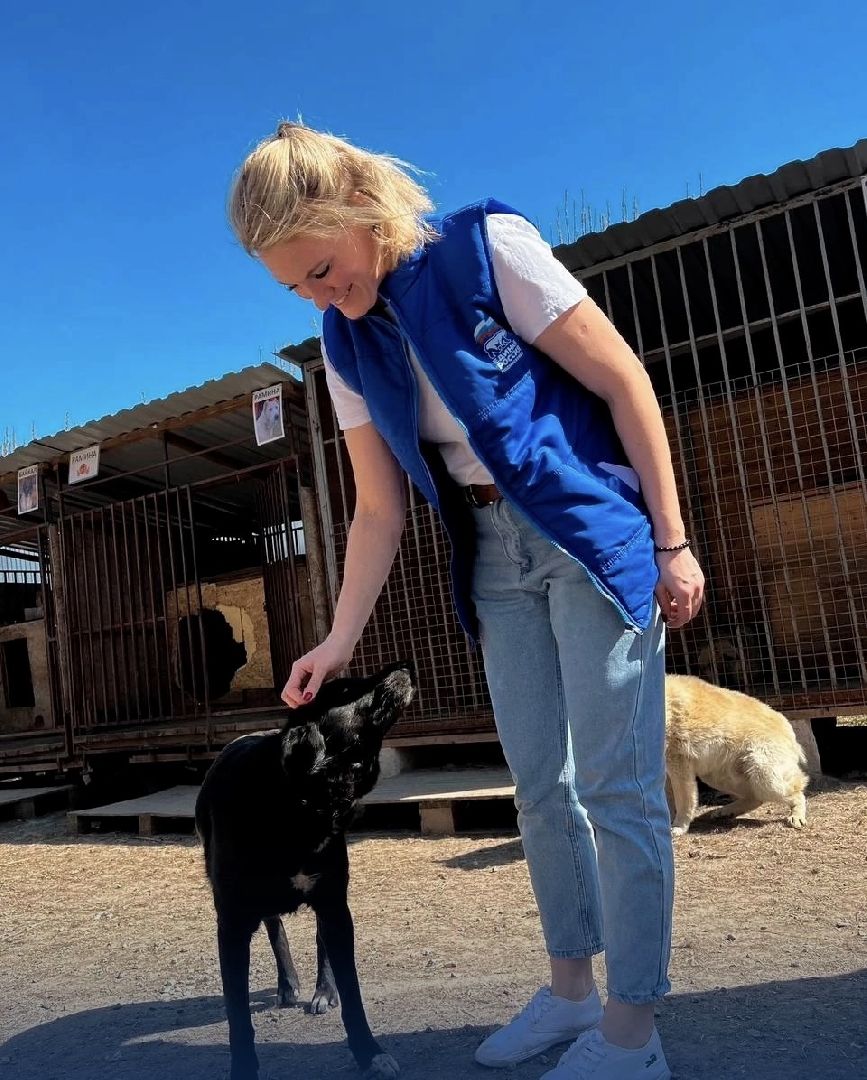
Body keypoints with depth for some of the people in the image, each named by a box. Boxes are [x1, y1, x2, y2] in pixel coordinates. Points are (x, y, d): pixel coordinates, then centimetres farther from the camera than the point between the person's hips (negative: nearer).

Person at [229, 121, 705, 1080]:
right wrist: (340, 640, -2)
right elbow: (378, 510, 5)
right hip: (495, 560, 6)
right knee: (540, 784, 10)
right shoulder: (346, 345, 4)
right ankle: (571, 987, 27)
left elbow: (623, 381, -10)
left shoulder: (487, 247, -12)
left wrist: (671, 541, -11)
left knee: (616, 782, -4)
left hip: (594, 532, -5)